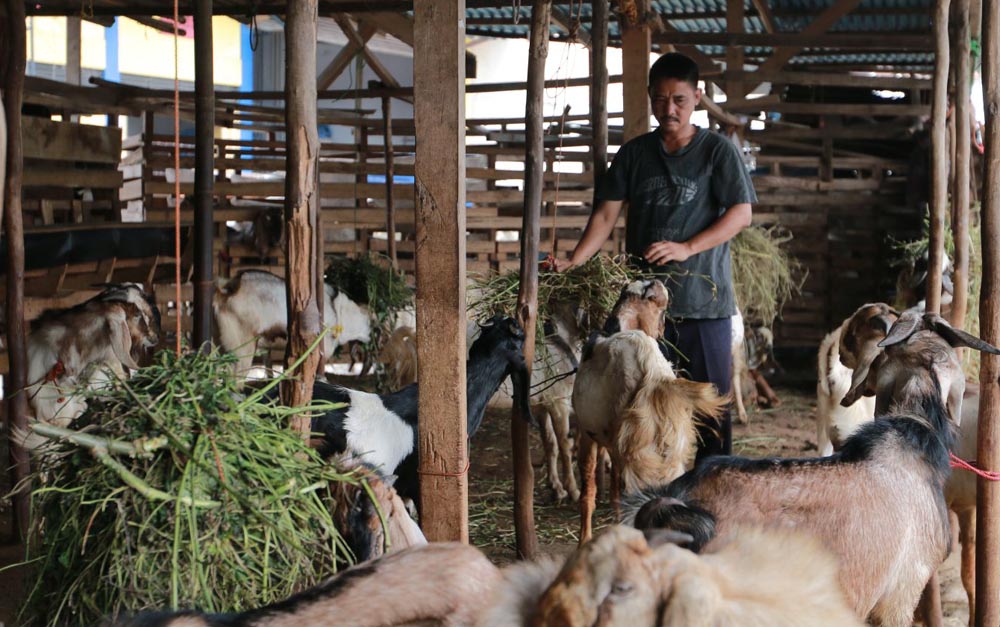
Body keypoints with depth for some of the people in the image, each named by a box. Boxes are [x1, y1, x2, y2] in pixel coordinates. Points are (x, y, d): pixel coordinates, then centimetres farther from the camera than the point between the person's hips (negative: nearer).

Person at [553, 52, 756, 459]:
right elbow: (606, 214, 6)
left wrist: (686, 248, -18)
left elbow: (741, 214, -5)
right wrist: (575, 261, -10)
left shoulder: (717, 151, 1)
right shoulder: (634, 154, 11)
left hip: (704, 299, -3)